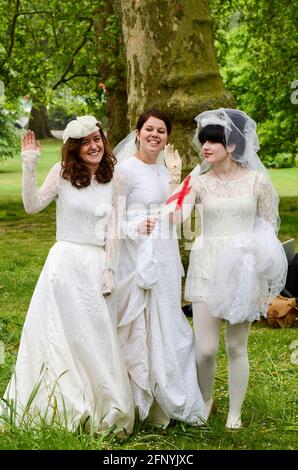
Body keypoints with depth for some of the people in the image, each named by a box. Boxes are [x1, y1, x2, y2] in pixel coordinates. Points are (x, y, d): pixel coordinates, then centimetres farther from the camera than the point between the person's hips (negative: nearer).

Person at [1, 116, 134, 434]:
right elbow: (32, 206, -9)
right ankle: (60, 408, 16)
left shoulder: (113, 179, 5)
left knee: (95, 338, 4)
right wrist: (29, 165, -18)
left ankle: (100, 411, 16)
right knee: (62, 333, 6)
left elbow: (111, 230, 6)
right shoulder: (63, 173, -1)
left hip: (96, 264, 2)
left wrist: (108, 271, 3)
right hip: (65, 261, -1)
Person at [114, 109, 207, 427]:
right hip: (139, 260, -8)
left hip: (165, 259, 8)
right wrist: (135, 227, -29)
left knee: (165, 327, 12)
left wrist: (175, 176, -1)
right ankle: (139, 402, 6)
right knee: (143, 329, -5)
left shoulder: (164, 170, 14)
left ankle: (167, 401, 23)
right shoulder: (126, 168, -9)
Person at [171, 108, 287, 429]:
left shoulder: (257, 180, 0)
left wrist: (264, 280, 3)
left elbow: (270, 229, 6)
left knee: (236, 346, 6)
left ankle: (235, 412, 22)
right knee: (205, 348, -3)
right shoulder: (198, 182, 2)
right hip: (207, 267, 1)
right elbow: (176, 217, -13)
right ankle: (205, 400, 25)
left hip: (244, 269, -1)